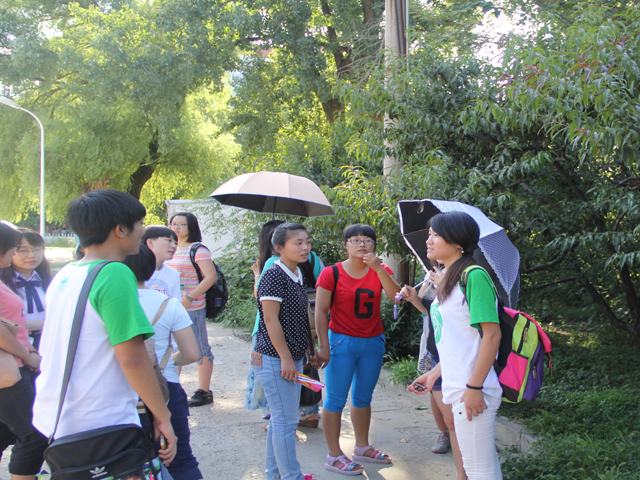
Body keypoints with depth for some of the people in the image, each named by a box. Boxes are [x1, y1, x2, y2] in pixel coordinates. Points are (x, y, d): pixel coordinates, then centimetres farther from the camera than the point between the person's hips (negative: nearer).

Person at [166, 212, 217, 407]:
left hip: (192, 308, -8)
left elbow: (211, 277, -17)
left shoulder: (198, 250, -10)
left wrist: (189, 298, -20)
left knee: (200, 349, 2)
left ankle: (204, 392, 10)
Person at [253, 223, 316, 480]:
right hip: (274, 359, -9)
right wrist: (285, 358, -18)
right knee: (286, 419, -2)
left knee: (281, 418, 17)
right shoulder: (274, 276, -16)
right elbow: (271, 319, -19)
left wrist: (304, 351, 20)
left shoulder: (297, 275, 11)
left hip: (291, 358, 9)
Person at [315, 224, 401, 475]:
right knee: (336, 399, -1)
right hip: (342, 342, -4)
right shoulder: (332, 274, -7)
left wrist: (379, 269, -21)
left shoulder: (380, 271, 4)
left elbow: (396, 297, -12)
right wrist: (324, 346, -11)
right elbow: (321, 311, -7)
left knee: (363, 398, 16)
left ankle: (362, 447, 30)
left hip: (373, 342, 5)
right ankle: (334, 456, 8)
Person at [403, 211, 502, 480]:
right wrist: (434, 374, 19)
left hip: (471, 393, -9)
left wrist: (474, 387, -21)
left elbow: (491, 334, -19)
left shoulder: (473, 276, -14)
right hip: (457, 389, 9)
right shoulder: (448, 281, 15)